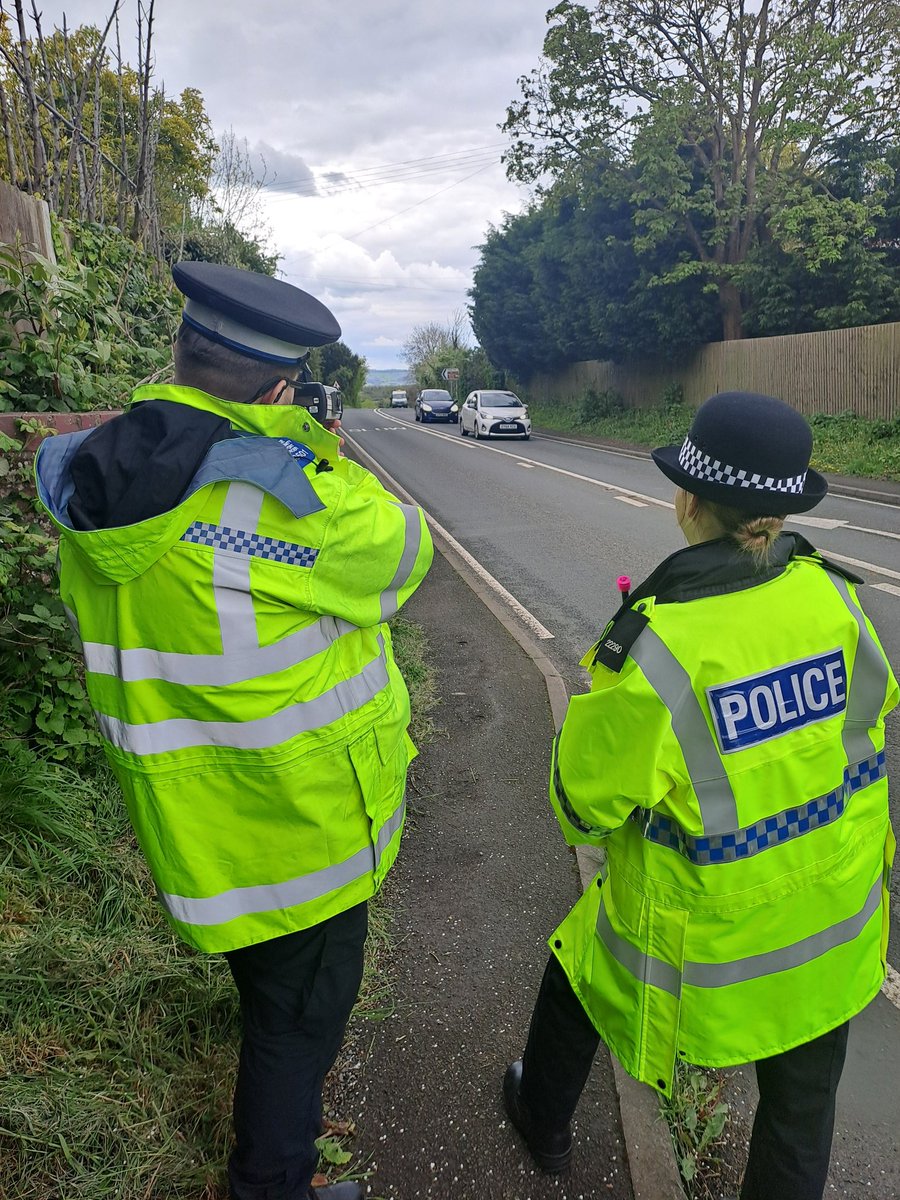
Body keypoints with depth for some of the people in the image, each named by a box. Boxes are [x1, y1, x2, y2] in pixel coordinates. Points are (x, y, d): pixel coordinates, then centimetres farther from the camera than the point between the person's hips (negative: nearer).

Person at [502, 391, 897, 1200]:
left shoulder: (656, 646, -30)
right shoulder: (832, 596, -16)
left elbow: (584, 802, -17)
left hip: (705, 939, -2)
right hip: (832, 926, 3)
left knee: (582, 963, 28)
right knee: (801, 1109, 24)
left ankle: (544, 1121, 55)